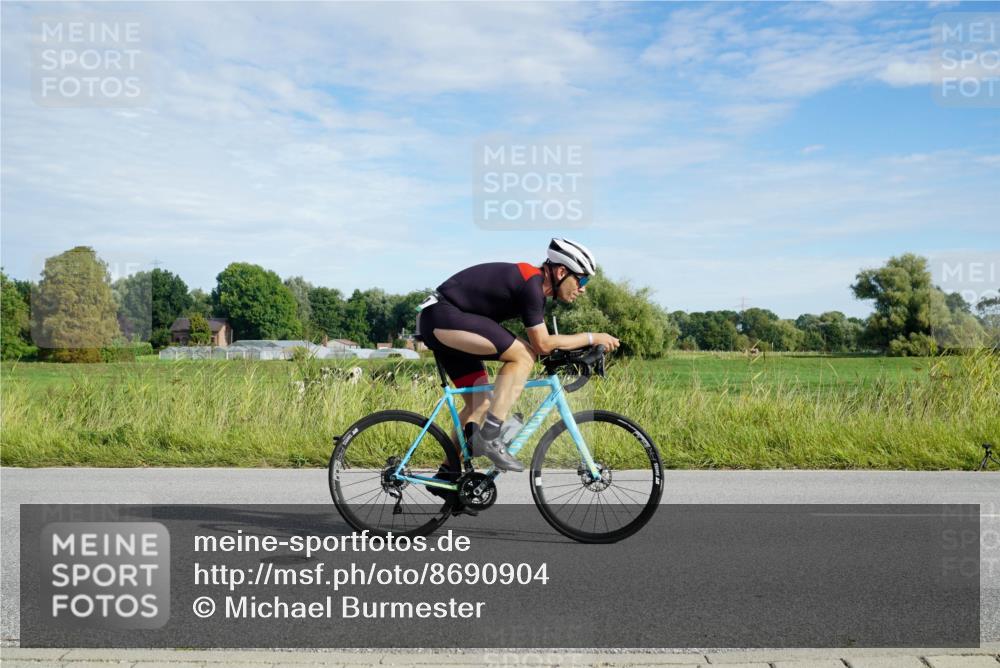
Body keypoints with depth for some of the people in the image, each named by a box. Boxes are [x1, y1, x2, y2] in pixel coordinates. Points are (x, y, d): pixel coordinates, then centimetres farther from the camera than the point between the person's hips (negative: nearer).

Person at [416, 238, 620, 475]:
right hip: (442, 315, -10)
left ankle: (447, 473, 18)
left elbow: (541, 342, 20)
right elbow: (542, 344, -16)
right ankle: (489, 436, -18)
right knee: (523, 355, -18)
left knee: (480, 404, 12)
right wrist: (592, 338, -9)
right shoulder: (531, 283, -16)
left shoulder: (534, 283, 13)